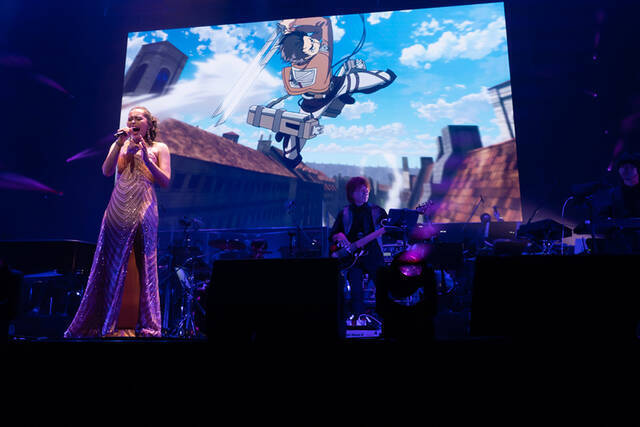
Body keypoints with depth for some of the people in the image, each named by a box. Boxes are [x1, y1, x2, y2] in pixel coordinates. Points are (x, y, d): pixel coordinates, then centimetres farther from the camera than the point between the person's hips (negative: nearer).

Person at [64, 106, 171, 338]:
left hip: (144, 211, -2)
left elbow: (165, 181, -2)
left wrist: (146, 158, -12)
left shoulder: (159, 148, 9)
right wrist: (120, 144, -8)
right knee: (111, 265, 3)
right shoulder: (120, 145, 15)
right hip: (118, 210, 2)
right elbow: (107, 171, -1)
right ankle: (103, 323, 11)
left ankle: (145, 325, 6)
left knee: (144, 267, 0)